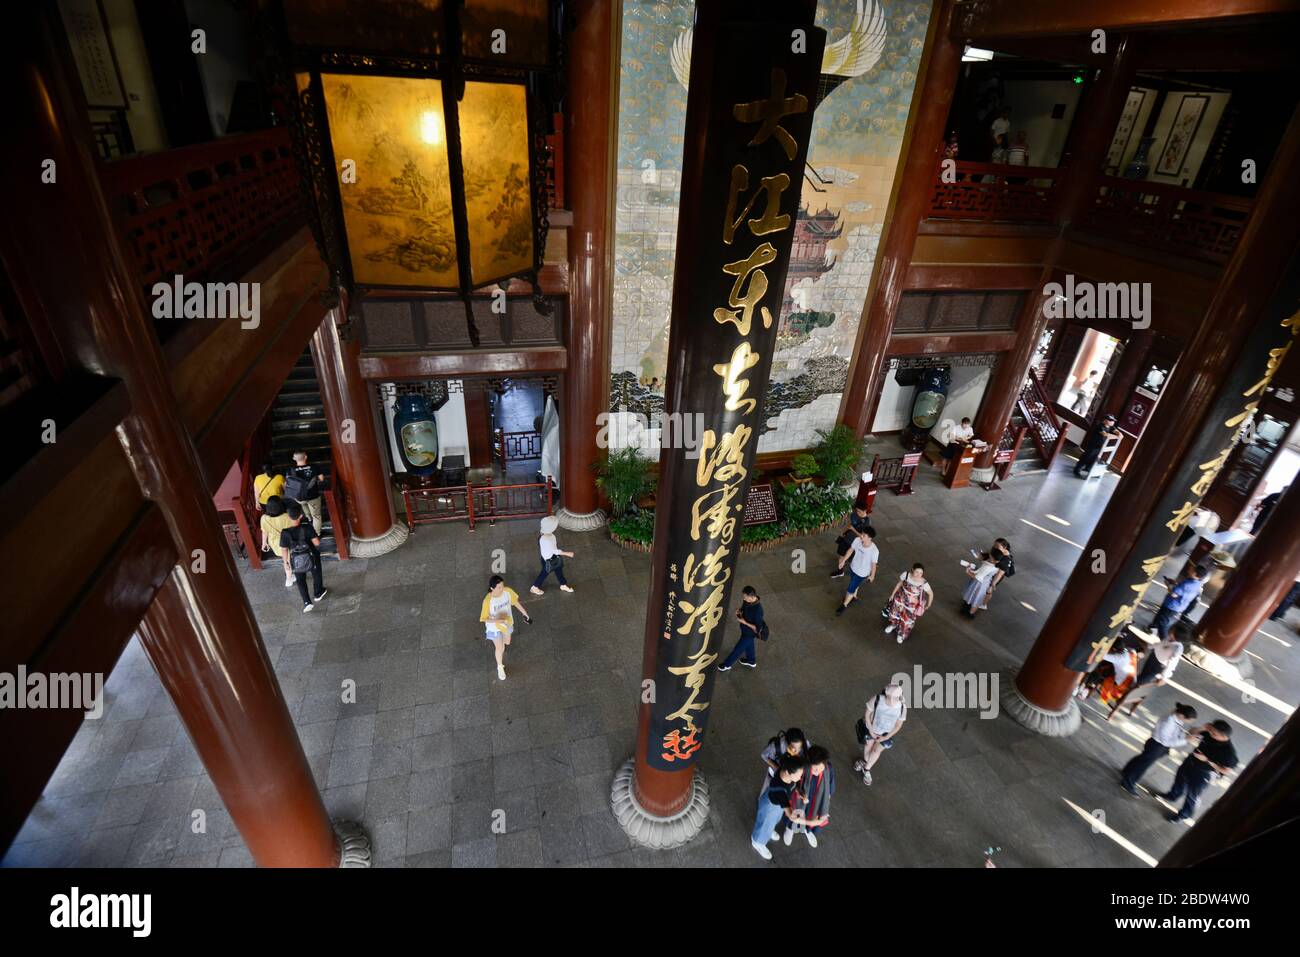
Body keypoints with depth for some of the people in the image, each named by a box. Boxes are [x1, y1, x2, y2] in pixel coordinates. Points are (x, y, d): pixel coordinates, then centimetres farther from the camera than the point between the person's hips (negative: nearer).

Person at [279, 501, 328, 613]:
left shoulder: (285, 533, -20)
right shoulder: (308, 528, -25)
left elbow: (284, 551, -13)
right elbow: (317, 542, -22)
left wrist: (286, 564, 0)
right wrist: (315, 534, -1)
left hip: (297, 562, 1)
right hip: (312, 558, 0)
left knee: (301, 581, 23)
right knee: (316, 575, 27)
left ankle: (307, 602, 19)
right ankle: (318, 593, 48)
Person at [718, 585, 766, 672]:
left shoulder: (757, 610, -40)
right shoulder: (747, 600, -19)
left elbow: (757, 628, -29)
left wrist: (744, 622, -31)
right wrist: (739, 610, -16)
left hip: (750, 632, -7)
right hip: (745, 629, 7)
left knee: (738, 649, 15)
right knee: (748, 644, 31)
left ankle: (727, 665, 37)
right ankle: (751, 661, 57)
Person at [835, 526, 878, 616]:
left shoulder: (874, 551, -36)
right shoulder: (857, 540, -24)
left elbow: (874, 564, -18)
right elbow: (850, 550, -4)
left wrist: (872, 575, -3)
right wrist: (843, 560, 4)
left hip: (862, 573, -5)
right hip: (853, 567, 5)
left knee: (850, 589, 10)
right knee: (854, 584, 31)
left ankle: (844, 605, 36)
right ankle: (854, 596, 61)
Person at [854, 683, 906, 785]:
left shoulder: (902, 707, -30)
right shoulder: (877, 700, -33)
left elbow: (898, 725, -14)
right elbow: (867, 713, -16)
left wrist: (886, 737, -10)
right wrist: (870, 730, -12)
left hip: (886, 733, 0)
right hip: (871, 728, 0)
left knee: (877, 750, 9)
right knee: (868, 745, 20)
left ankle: (866, 769, 37)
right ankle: (865, 760, 53)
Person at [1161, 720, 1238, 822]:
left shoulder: (1229, 751, -33)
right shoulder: (1209, 733, -21)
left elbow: (1226, 770, -22)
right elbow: (1192, 733, -5)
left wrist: (1206, 760, -27)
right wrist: (1202, 729, -24)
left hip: (1202, 774, -6)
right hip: (1190, 762, 6)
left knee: (1192, 795, 17)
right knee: (1180, 779, 31)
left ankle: (1183, 815, 41)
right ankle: (1173, 795, 60)